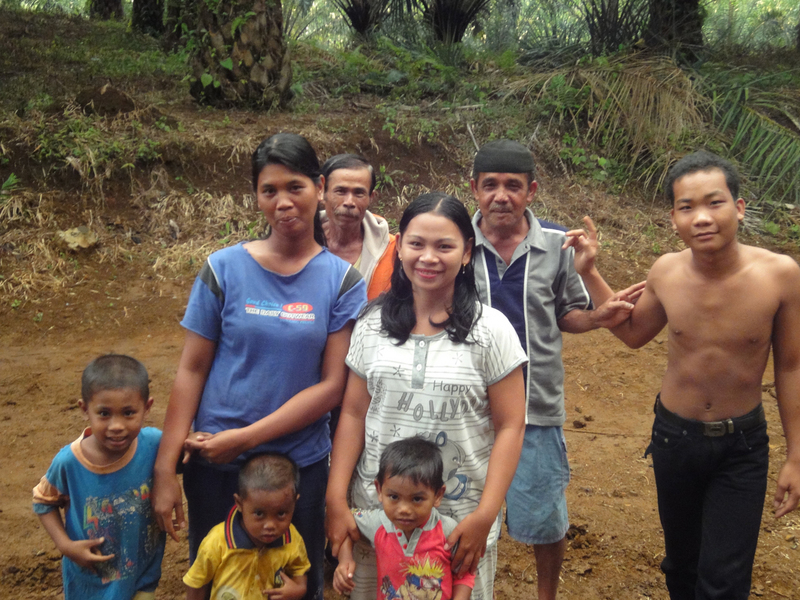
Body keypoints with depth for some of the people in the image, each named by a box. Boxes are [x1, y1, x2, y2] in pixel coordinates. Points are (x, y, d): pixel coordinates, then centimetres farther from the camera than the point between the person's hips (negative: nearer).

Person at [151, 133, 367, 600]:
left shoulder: (342, 281, -5)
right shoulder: (224, 269, -4)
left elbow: (332, 386, -9)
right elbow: (192, 370, -2)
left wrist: (247, 438, -15)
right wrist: (166, 468, -5)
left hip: (301, 465, 0)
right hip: (216, 465, 0)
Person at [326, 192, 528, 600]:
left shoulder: (490, 330, -7)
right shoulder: (373, 325, 1)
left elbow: (510, 427, -7)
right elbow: (353, 414, 3)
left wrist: (485, 516, -13)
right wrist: (336, 500, -3)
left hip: (460, 517, -2)